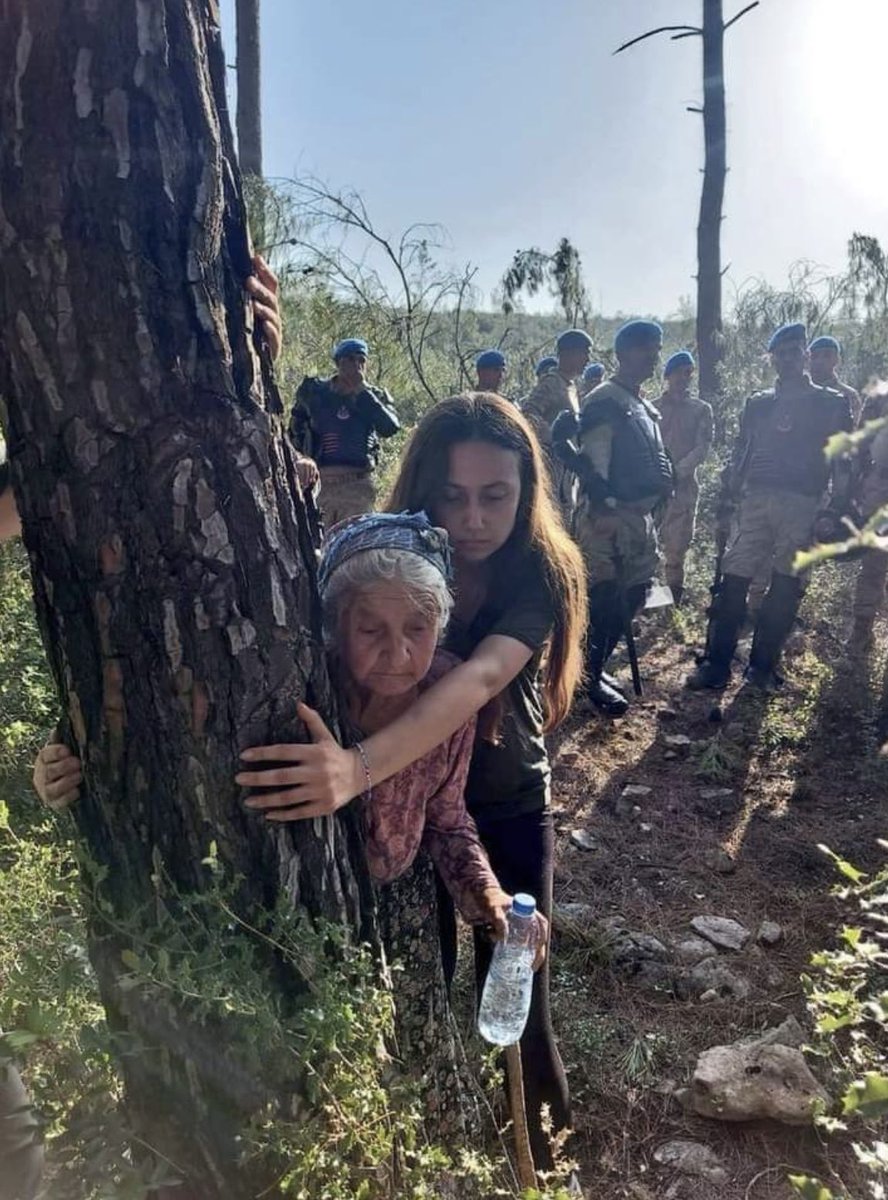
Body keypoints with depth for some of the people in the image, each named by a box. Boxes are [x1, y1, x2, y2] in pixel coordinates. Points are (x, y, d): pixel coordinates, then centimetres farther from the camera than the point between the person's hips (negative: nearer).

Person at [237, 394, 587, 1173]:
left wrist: (360, 765, -56)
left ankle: (541, 1145, 40)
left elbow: (478, 679, -40)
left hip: (510, 812, -1)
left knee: (514, 993, 7)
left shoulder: (541, 574, -23)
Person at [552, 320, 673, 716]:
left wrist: (662, 492, 13)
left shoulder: (644, 406, 18)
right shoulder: (604, 402, -11)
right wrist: (603, 509, -23)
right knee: (604, 597, -6)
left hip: (640, 514, 10)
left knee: (633, 593, 14)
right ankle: (591, 677, 7)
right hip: (608, 515, -9)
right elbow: (593, 460, -19)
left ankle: (594, 665, 27)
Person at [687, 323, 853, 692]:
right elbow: (740, 453, 17)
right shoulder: (758, 403, 16)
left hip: (801, 505, -2)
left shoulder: (832, 404, 7)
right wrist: (731, 493, 6)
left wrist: (836, 509, -6)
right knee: (733, 581, -5)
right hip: (755, 500, 2)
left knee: (786, 588, 1)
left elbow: (842, 460, 3)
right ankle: (716, 665, -1)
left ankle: (762, 666, 11)